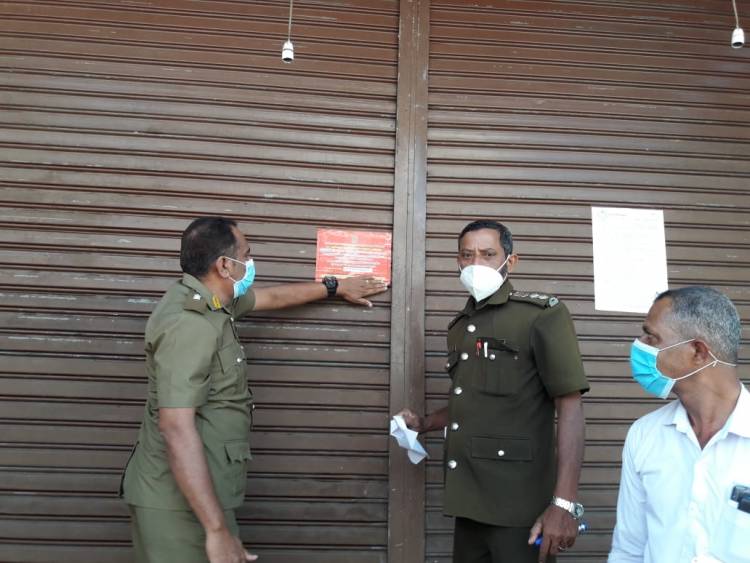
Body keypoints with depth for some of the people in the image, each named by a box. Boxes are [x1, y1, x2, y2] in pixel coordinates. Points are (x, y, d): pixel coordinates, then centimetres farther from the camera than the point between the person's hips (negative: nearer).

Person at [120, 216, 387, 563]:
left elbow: (272, 297, 26)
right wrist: (217, 530, -32)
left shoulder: (207, 299, 8)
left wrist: (335, 287, 36)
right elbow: (177, 428, -30)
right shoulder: (190, 324, -23)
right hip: (182, 503, -9)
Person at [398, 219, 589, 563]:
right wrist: (423, 424, 8)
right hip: (469, 502, 7)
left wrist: (564, 503, -22)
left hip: (519, 508, -6)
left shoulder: (542, 315, -8)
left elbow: (570, 407, -14)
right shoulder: (459, 328, 14)